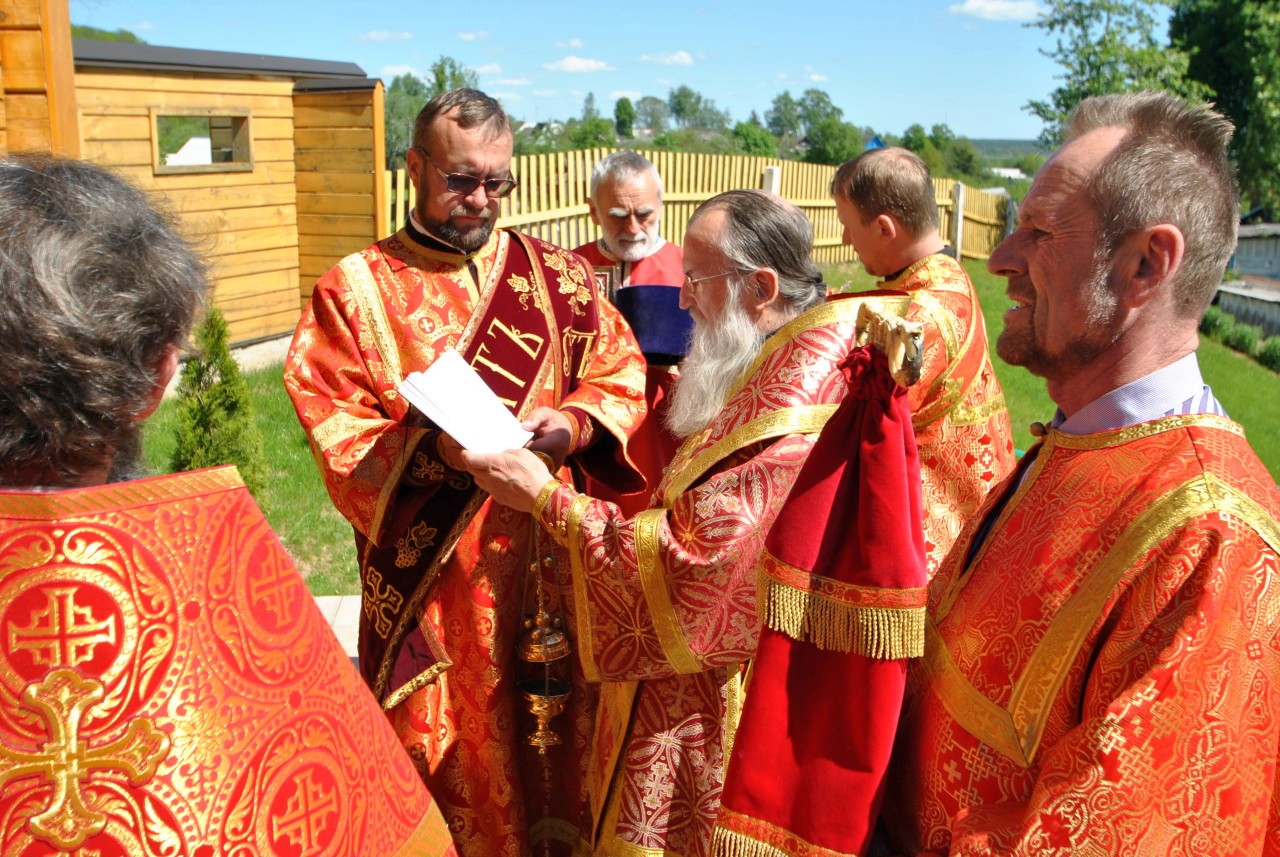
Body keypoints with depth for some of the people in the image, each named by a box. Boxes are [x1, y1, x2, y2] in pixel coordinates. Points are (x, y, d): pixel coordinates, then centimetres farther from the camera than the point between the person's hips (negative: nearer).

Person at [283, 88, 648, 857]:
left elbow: (621, 373, 7)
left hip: (548, 554, 3)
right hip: (431, 572, -2)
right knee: (443, 740, 7)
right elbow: (336, 429, -7)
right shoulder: (358, 289, 0)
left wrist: (570, 424, -14)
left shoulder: (556, 273, 8)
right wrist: (430, 451, -24)